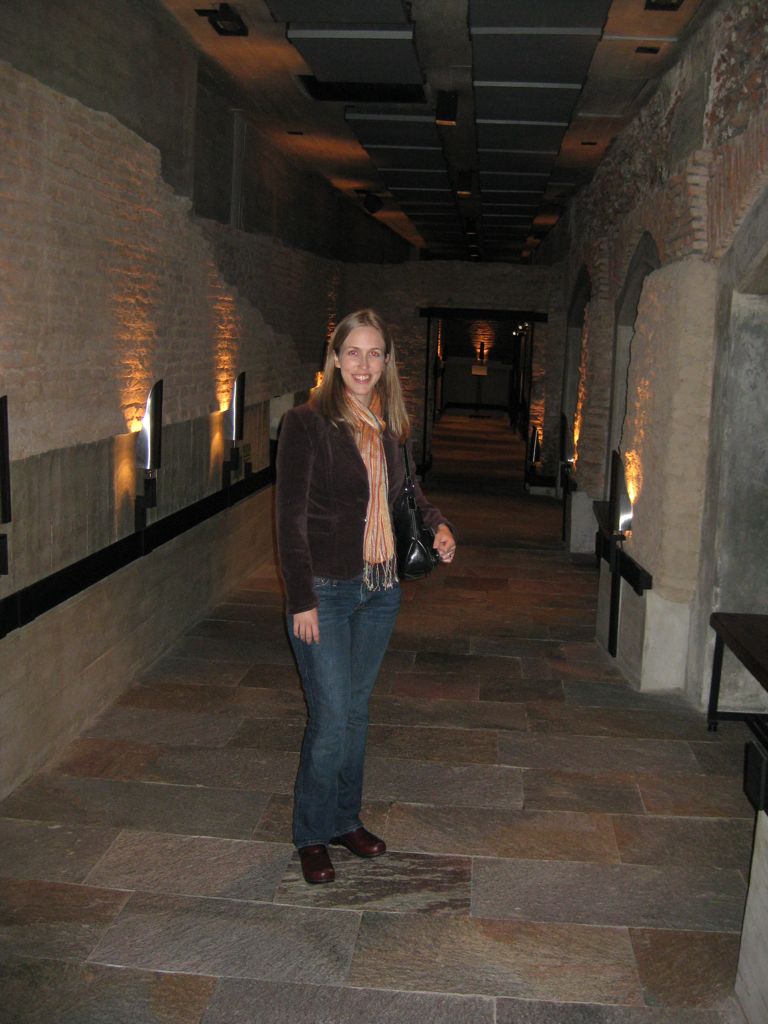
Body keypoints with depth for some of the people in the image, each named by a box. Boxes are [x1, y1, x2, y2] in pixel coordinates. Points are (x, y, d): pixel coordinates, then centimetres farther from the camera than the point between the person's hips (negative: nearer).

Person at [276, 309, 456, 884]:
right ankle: (312, 835, 17)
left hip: (380, 588, 6)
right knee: (331, 719, -4)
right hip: (326, 590, -6)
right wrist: (302, 600, -16)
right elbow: (291, 519, -12)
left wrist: (438, 524, 1)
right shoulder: (307, 424, -11)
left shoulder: (390, 427, 7)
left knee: (356, 708, 16)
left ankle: (345, 819, 33)